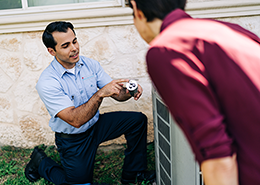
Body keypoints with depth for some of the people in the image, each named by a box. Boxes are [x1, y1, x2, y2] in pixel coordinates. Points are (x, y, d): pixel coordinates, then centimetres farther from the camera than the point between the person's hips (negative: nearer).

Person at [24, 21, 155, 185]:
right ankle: (40, 162, 22)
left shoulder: (90, 64, -7)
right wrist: (100, 94, -42)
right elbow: (75, 120, -32)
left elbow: (116, 93, -4)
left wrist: (129, 91, -28)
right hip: (72, 138, -5)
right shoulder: (47, 82, -26)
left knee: (138, 120, -8)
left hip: (96, 124, 5)